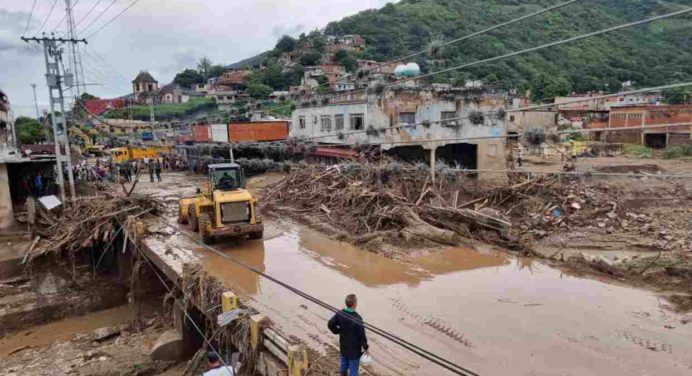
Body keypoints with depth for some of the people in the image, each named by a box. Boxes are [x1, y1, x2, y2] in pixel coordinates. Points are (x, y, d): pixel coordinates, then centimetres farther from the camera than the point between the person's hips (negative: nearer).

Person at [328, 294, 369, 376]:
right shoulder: (357, 318, -29)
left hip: (343, 345, 6)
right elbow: (362, 334, -21)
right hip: (354, 348, -6)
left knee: (344, 363, 25)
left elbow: (330, 324, -4)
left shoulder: (340, 314, -12)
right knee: (353, 366, 12)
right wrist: (365, 347, -8)